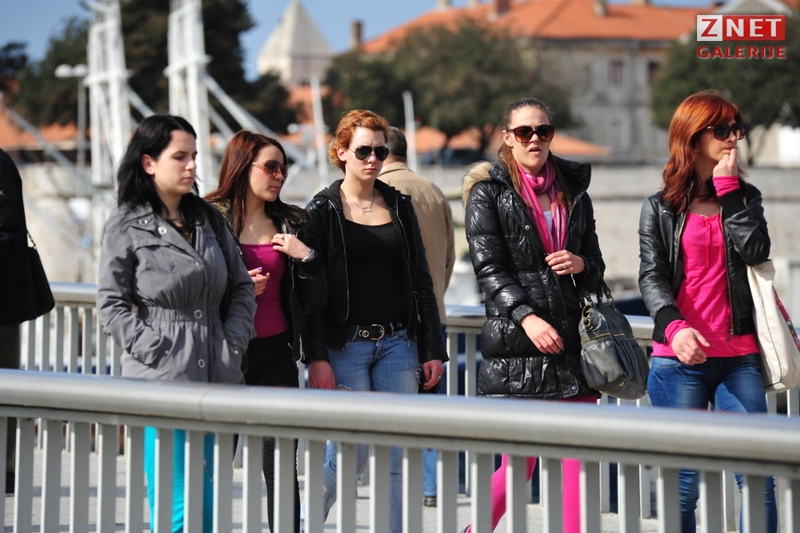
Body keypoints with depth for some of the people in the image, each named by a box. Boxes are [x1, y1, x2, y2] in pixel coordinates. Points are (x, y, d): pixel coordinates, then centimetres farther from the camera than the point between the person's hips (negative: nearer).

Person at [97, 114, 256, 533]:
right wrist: (157, 352, -13)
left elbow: (242, 287, 17)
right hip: (160, 381, -5)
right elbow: (111, 305, -4)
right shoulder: (127, 225, -1)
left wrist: (233, 344, 4)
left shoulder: (207, 218, 15)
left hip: (216, 377, 5)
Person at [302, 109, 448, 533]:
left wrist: (432, 348, 7)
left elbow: (420, 280, 13)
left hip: (397, 343, 4)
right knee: (352, 452, -5)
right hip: (345, 346, -4)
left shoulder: (399, 205, 11)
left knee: (395, 457, 2)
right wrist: (316, 358, -13)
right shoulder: (322, 210, -1)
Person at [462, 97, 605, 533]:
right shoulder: (488, 193, 3)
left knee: (579, 461, -2)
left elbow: (595, 266, 20)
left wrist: (582, 265, -4)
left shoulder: (573, 192, 15)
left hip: (570, 341, 4)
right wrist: (527, 317, -21)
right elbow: (489, 268, -7)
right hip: (514, 346, -4)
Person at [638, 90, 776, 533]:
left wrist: (729, 189, -6)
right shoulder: (660, 208, 7)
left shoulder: (744, 197, 13)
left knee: (758, 479, -4)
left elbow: (756, 252, -6)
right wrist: (674, 326, -23)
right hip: (679, 360, -2)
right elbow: (651, 277, -5)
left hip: (739, 357, 2)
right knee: (682, 484, 0)